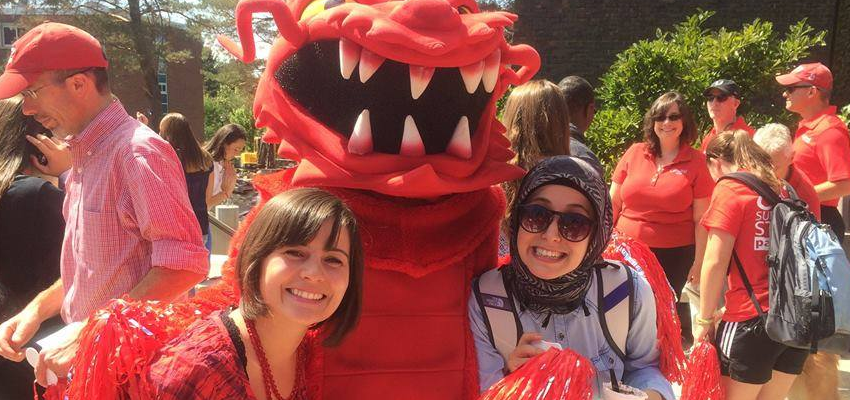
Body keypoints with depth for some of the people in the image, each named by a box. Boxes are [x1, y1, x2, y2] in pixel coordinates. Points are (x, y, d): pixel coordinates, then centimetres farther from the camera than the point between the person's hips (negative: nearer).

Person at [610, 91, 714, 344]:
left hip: (675, 255, -2)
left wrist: (699, 260, -3)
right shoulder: (634, 153, 3)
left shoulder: (696, 162, -1)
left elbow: (700, 218, -1)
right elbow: (613, 204, 8)